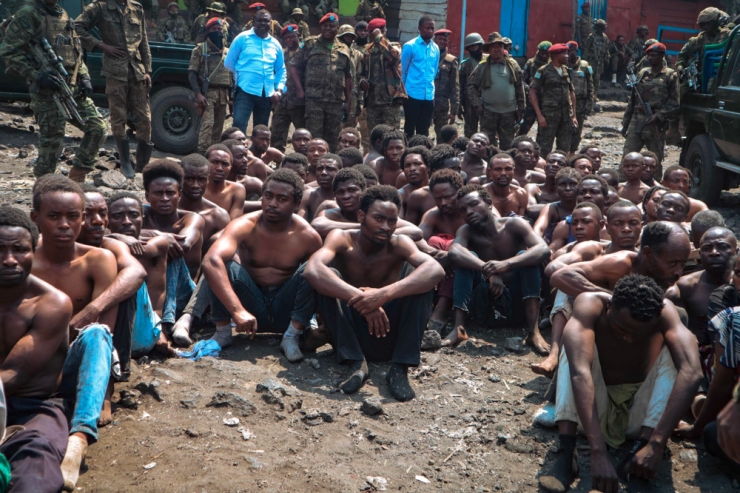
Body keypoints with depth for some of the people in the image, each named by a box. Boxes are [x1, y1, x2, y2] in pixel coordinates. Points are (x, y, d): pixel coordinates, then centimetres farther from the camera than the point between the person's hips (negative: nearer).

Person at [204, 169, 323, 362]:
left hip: (287, 311, 1)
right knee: (218, 264, -25)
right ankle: (222, 332, -9)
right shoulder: (244, 226, -19)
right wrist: (238, 310, -49)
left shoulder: (307, 236, -14)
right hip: (251, 307, 0)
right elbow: (210, 261, -38)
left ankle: (291, 336, -17)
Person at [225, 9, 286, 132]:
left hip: (267, 94, 5)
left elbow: (281, 70, 17)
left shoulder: (275, 44, 13)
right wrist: (241, 77, 8)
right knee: (238, 125, -19)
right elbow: (228, 63, 6)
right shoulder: (242, 38, 2)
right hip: (245, 90, -4)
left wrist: (279, 90, 4)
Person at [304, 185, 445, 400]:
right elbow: (312, 271, -32)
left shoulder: (398, 244, -9)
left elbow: (436, 270, -30)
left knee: (421, 280, -20)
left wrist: (385, 294, -43)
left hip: (390, 334, 1)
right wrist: (360, 297, -42)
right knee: (326, 277, -23)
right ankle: (356, 363, -23)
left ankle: (400, 367, -22)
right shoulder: (342, 239, -11)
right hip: (350, 333, 0)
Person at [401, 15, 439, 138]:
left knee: (424, 130, 8)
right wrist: (403, 92, 3)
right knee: (409, 128, 1)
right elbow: (402, 71, -1)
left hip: (429, 96, 5)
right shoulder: (410, 46, -6)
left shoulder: (436, 48, 9)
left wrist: (430, 87, 14)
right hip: (413, 95, -4)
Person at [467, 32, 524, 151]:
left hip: (509, 112, 2)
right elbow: (471, 85, 3)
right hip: (488, 112, -2)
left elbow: (520, 88, 9)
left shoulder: (513, 65, 6)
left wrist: (521, 108, 6)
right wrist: (477, 104, -6)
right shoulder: (482, 66, 1)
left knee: (507, 145, 8)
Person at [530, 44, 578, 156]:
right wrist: (539, 115, -12)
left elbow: (572, 92, 18)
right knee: (544, 149, -4)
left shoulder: (567, 71, 11)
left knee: (564, 149, 10)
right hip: (549, 116, -5)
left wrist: (574, 115, 14)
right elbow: (532, 92, -6)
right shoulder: (544, 71, -5)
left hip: (566, 116, 6)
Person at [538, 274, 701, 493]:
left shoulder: (664, 311, -21)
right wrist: (598, 452, -51)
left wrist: (656, 444, -48)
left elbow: (690, 373, -37)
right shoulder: (591, 305, -26)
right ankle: (566, 453, -33)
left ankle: (642, 447, -30)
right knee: (574, 347, -27)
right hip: (594, 408, -1)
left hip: (640, 413, 1)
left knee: (673, 352, -22)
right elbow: (579, 372, -41)